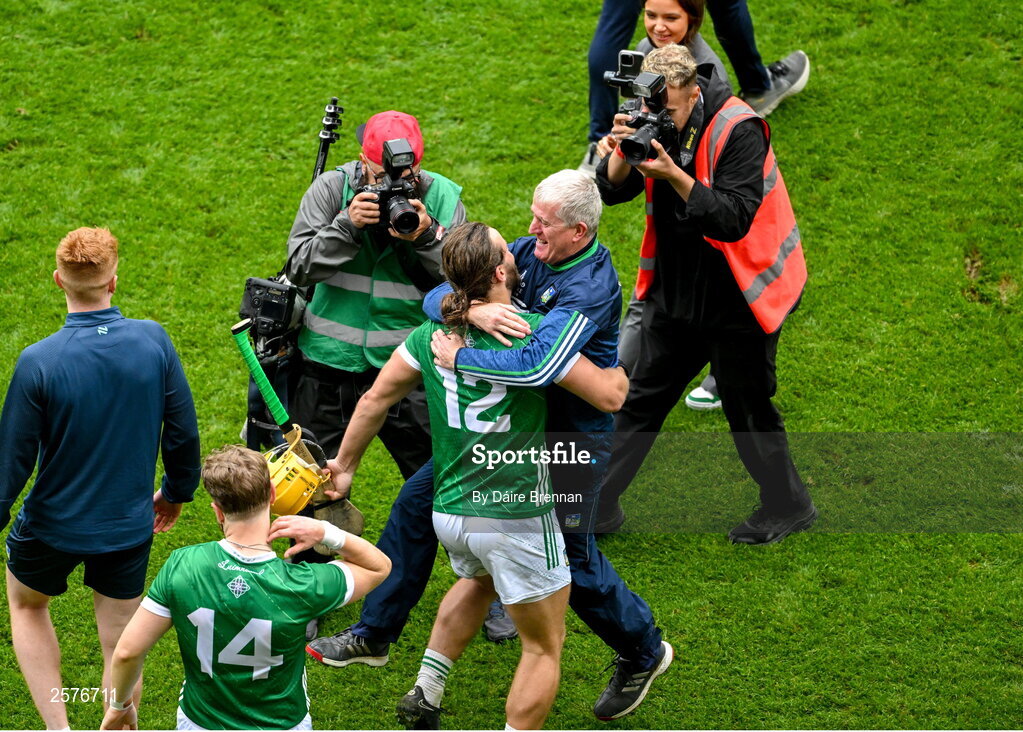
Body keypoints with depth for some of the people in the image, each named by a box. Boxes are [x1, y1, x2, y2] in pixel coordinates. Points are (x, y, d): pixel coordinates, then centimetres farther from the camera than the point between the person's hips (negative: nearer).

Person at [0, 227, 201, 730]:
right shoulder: (153, 341, -15)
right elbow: (183, 431, -3)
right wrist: (177, 491, 15)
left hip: (53, 526, -2)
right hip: (130, 525, 2)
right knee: (121, 646, 16)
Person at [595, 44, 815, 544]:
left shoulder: (739, 130, -24)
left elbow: (733, 218, -30)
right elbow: (611, 190, -4)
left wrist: (673, 175, -38)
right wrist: (624, 151, -24)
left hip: (739, 296, -6)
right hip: (676, 288, 6)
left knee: (747, 405, 6)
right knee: (642, 396, 13)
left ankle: (788, 507, 25)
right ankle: (598, 502, 22)